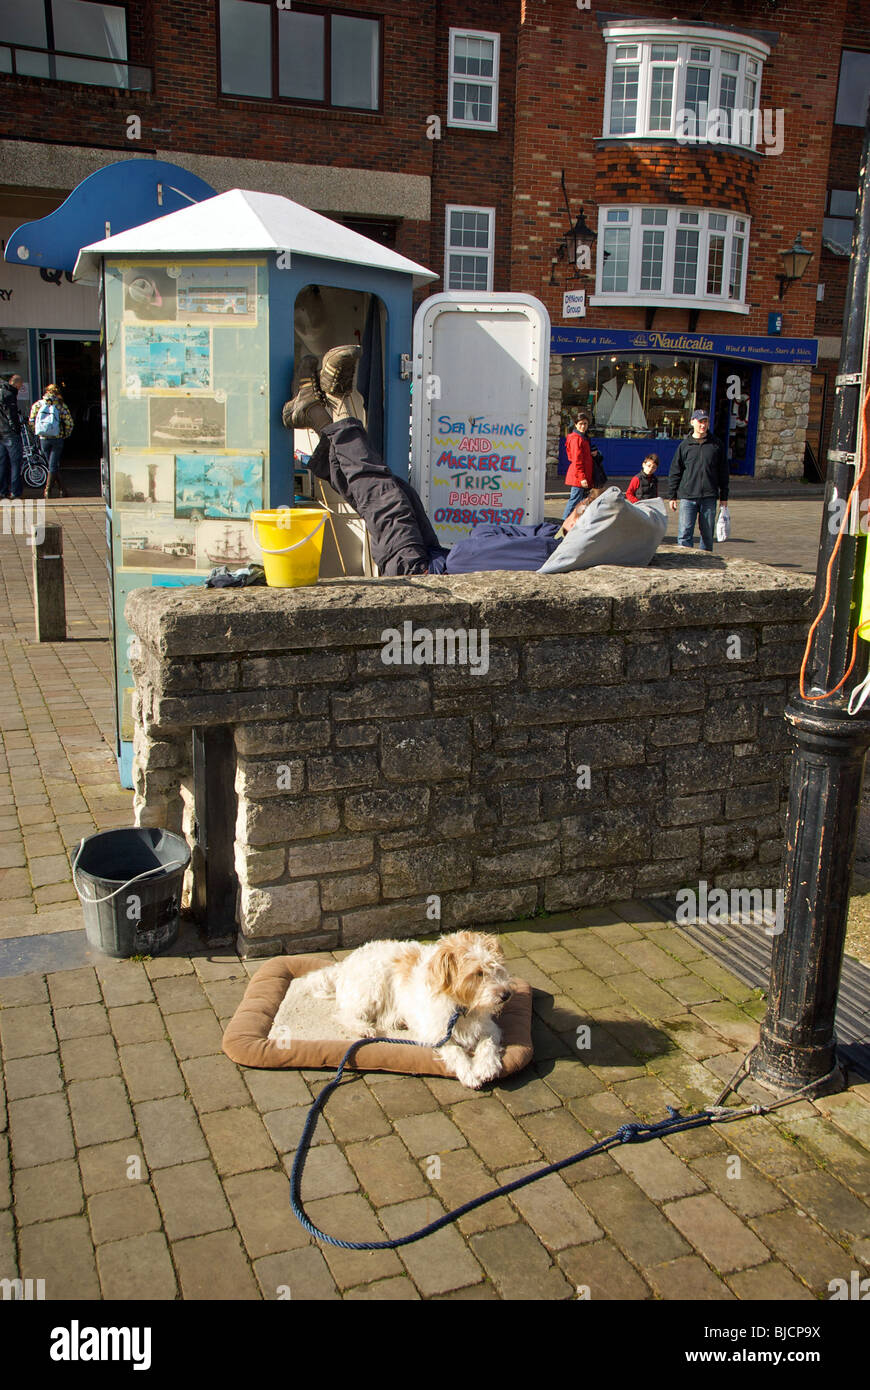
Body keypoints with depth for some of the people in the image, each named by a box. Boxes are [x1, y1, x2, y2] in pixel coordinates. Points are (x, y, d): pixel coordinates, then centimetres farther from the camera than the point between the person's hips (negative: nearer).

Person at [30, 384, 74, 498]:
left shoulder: (37, 404, 3)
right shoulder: (61, 405, -2)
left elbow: (32, 421, 2)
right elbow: (69, 422, -6)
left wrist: (38, 433, 15)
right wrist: (65, 435, 8)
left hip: (43, 439, 2)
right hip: (57, 438, -2)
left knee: (53, 465, 14)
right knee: (53, 466, 3)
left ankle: (62, 490, 16)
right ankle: (48, 490, -4)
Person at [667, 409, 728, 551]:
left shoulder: (716, 445, 7)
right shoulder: (685, 445, 5)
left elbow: (723, 472, 11)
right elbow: (675, 472, 8)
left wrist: (724, 497, 8)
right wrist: (673, 496, 4)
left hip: (709, 498, 1)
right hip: (687, 497, -1)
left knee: (707, 533, 7)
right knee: (684, 532, -8)